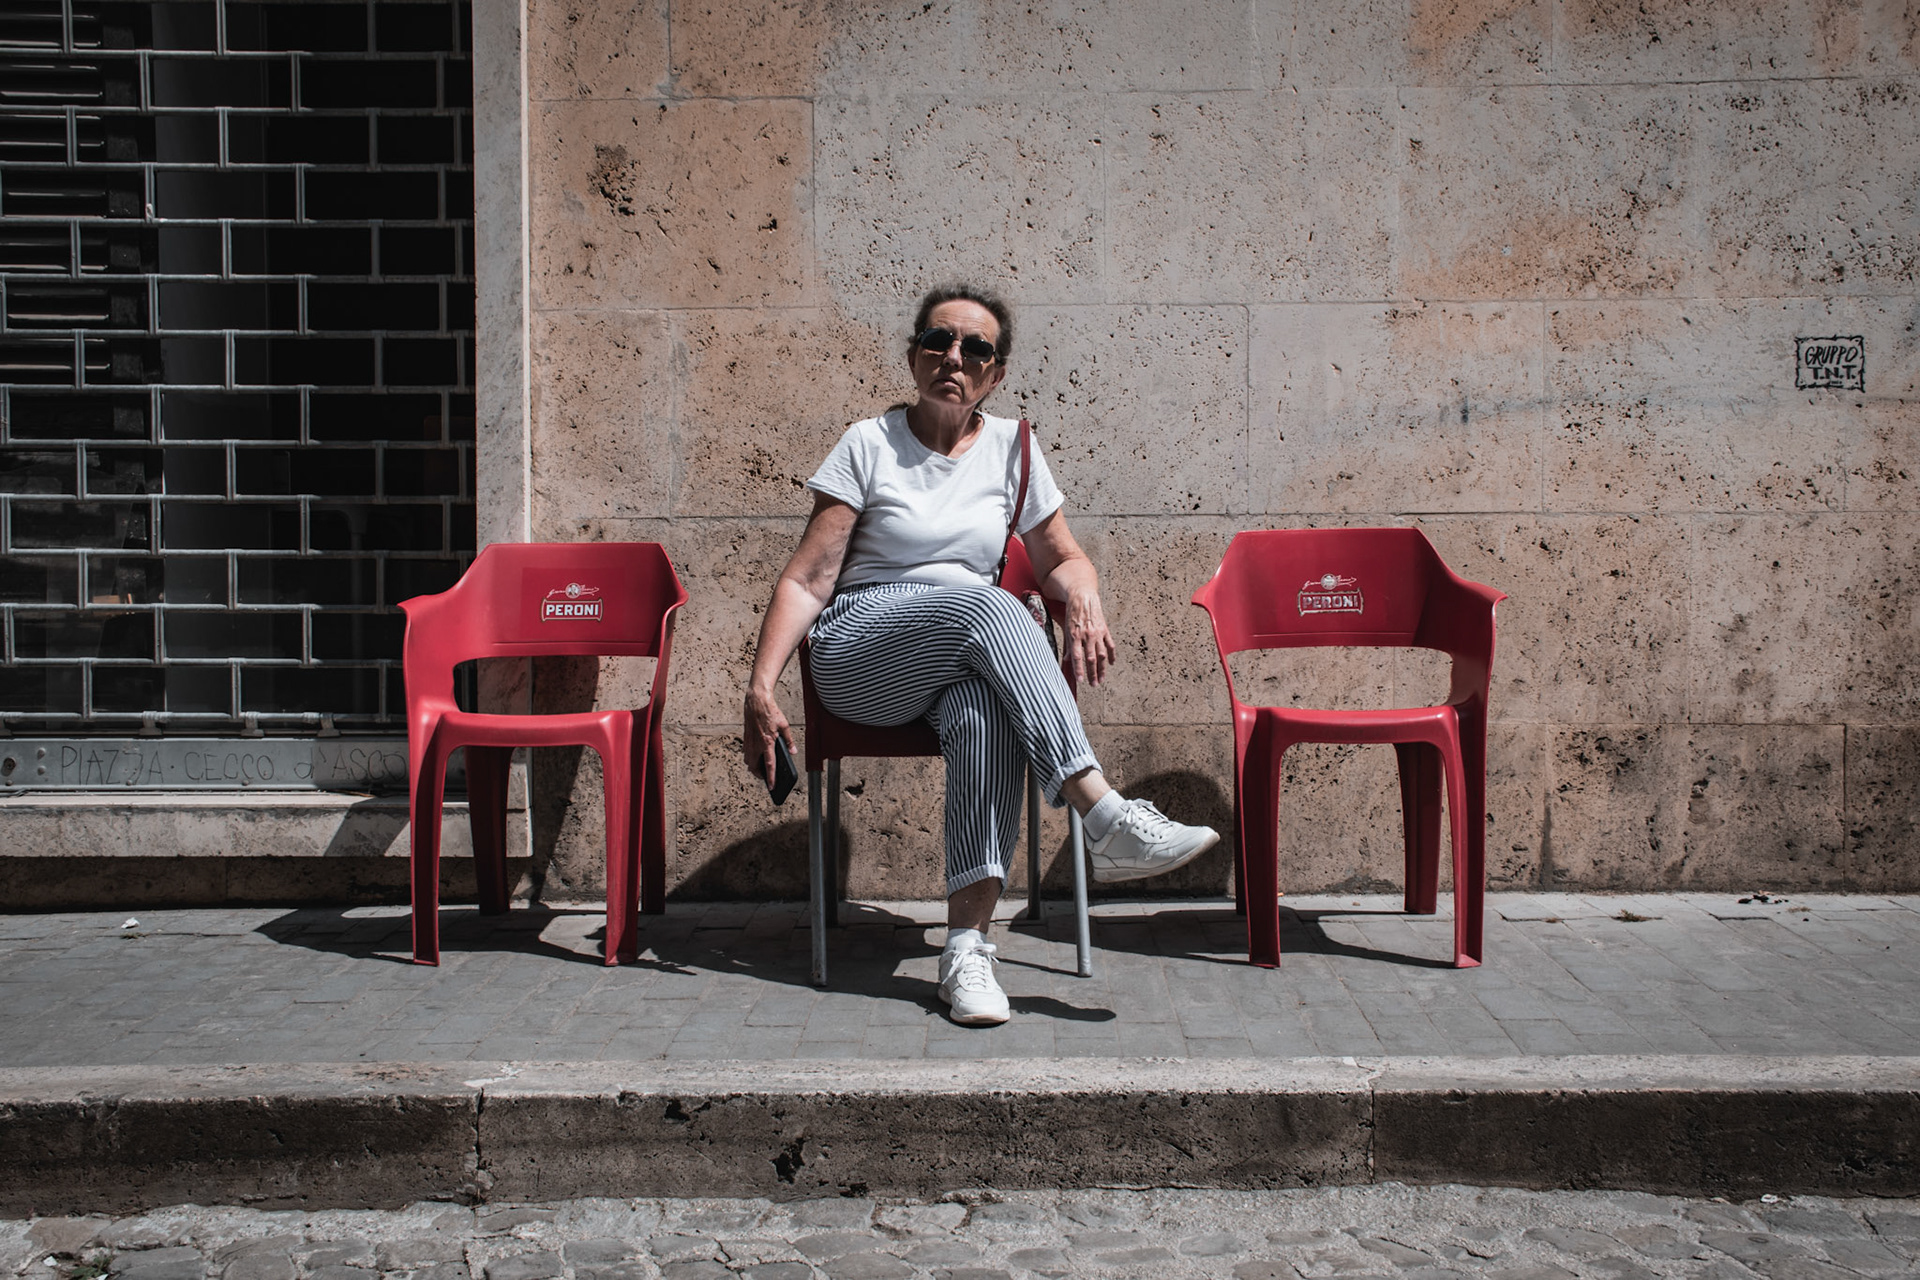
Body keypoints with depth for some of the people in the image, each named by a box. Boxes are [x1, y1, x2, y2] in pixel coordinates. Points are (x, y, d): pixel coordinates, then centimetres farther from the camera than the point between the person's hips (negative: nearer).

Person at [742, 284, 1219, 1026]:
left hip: (969, 656, 2)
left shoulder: (1010, 447, 12)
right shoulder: (869, 445, 4)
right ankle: (1106, 819, -43)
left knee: (987, 712, -36)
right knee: (981, 602, -34)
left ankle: (968, 946, -43)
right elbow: (806, 581, -1)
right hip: (858, 658, -2)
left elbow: (1062, 559, 18)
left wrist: (1084, 602, -7)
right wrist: (760, 687, -13)